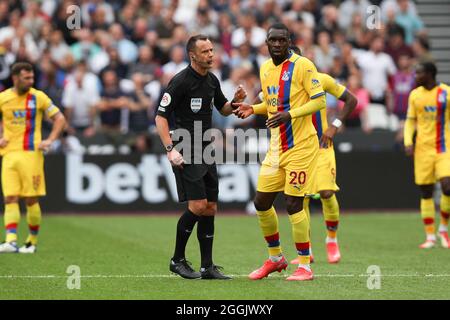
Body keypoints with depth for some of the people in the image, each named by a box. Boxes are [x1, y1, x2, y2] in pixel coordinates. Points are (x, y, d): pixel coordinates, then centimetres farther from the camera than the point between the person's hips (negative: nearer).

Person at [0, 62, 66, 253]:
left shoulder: (39, 97, 0)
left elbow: (60, 119, 5)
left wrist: (50, 141, -6)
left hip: (31, 153, -2)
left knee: (31, 200, -1)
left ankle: (32, 242, 12)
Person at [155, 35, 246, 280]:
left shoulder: (212, 80, 10)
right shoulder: (181, 81, -12)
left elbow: (223, 109, 24)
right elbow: (161, 117, -12)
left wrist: (235, 101, 2)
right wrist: (170, 149, -20)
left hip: (206, 152, 8)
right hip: (185, 153, -8)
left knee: (210, 208, 5)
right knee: (197, 205, -14)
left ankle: (208, 267, 10)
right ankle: (177, 260, 1)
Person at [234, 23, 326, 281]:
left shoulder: (302, 65, -11)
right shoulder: (265, 69, 11)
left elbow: (319, 100, -13)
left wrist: (290, 114, -24)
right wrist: (253, 109, 6)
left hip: (301, 145, -7)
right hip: (277, 146, 7)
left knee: (294, 204, -9)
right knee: (262, 202, 7)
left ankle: (305, 266, 2)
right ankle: (275, 258, 26)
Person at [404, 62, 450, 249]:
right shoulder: (415, 95, 6)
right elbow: (410, 121, 11)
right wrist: (408, 142, -3)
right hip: (423, 149, 3)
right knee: (426, 192, 1)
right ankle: (430, 236, 9)